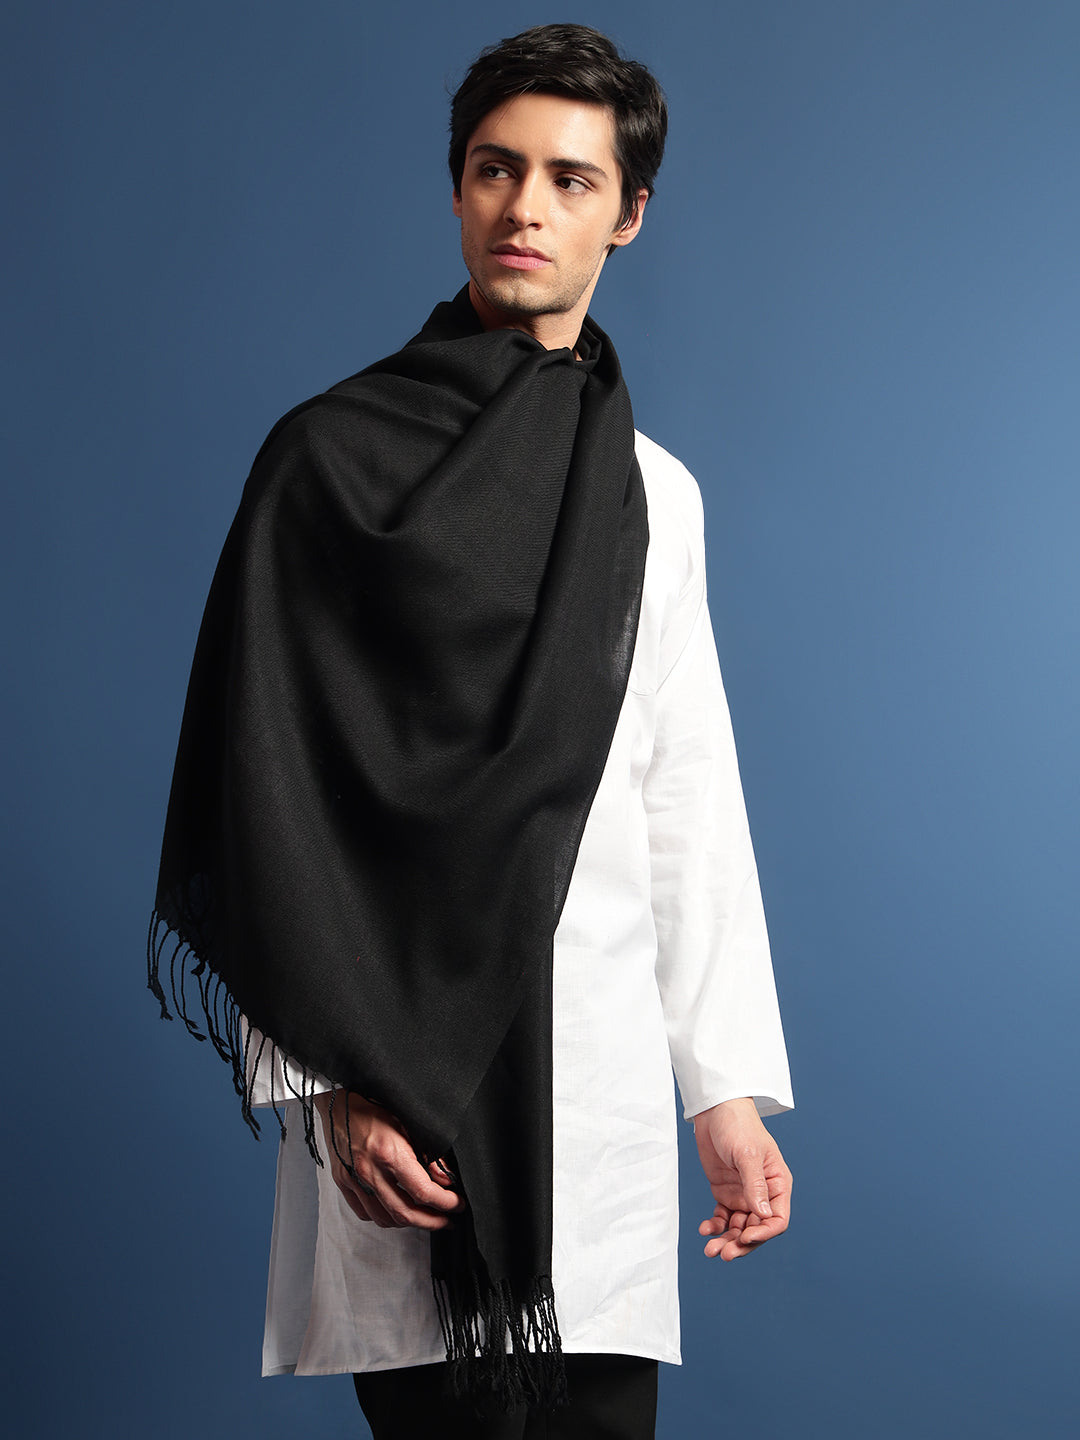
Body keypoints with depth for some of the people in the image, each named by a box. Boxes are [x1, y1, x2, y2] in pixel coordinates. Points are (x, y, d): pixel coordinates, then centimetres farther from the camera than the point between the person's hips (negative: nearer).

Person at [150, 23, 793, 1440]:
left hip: (600, 1063, 3)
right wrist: (331, 1080, -11)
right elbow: (270, 791, -3)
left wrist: (731, 1087, 7)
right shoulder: (333, 454, 2)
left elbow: (690, 800, 13)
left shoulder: (653, 492, 14)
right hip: (396, 1058, -3)